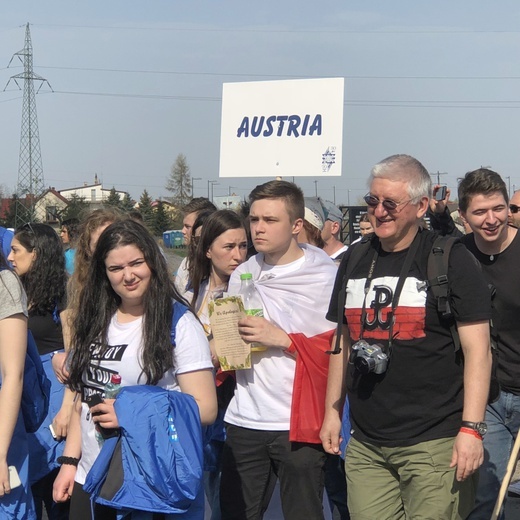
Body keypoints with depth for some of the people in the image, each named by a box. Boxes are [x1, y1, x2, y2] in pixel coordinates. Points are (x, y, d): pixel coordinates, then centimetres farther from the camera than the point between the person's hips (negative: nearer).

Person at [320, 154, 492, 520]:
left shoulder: (450, 259, -5)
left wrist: (471, 428, -15)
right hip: (365, 444, 5)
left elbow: (477, 350, -9)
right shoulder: (355, 260, 12)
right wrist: (333, 411, 17)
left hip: (434, 444, -5)